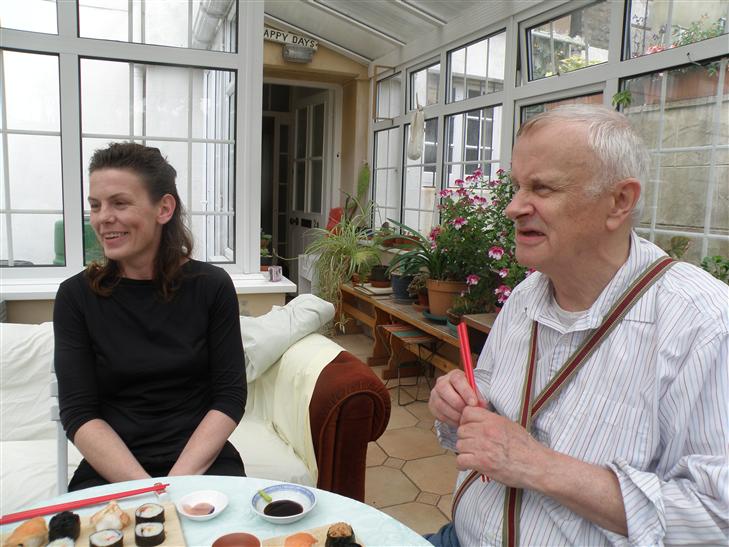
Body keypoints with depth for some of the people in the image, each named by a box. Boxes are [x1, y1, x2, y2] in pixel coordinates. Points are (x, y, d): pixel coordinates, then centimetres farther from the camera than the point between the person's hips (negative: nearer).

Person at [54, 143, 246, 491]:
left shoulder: (212, 286, -3)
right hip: (111, 471, 1)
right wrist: (143, 488, -16)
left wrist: (178, 480, -15)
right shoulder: (75, 295, -1)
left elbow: (230, 397, -3)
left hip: (202, 461, 0)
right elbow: (78, 413, -4)